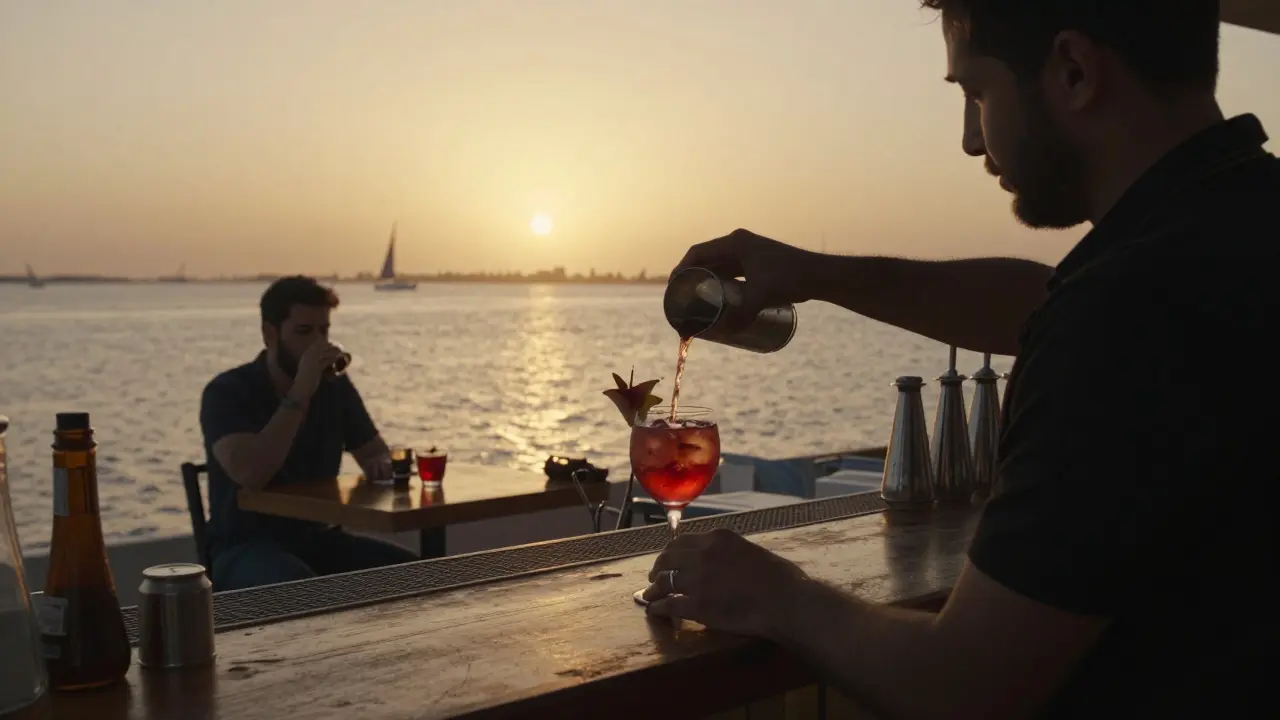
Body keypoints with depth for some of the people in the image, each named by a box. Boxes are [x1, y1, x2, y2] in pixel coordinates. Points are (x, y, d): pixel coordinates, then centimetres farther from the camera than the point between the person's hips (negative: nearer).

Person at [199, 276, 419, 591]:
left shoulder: (335, 386, 5)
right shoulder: (227, 391, -12)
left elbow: (377, 452, 13)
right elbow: (250, 474, -29)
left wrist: (382, 465, -14)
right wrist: (301, 393, -29)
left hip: (316, 538, 6)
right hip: (244, 547, -5)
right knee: (299, 591, -39)